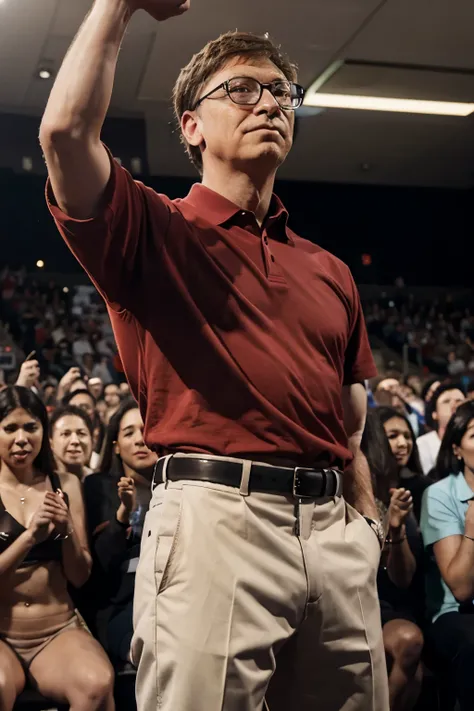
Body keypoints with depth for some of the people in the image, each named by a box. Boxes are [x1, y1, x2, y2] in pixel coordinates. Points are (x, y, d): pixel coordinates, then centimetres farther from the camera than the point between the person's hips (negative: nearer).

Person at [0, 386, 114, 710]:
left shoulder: (66, 485, 7)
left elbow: (80, 577, 5)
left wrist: (67, 530, -12)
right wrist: (30, 536, -19)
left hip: (59, 631, 2)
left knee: (98, 683, -31)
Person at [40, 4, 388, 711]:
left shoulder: (330, 272, 19)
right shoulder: (157, 233, 6)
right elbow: (65, 130, -13)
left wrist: (368, 531, 15)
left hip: (334, 527, 5)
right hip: (215, 514, -5)